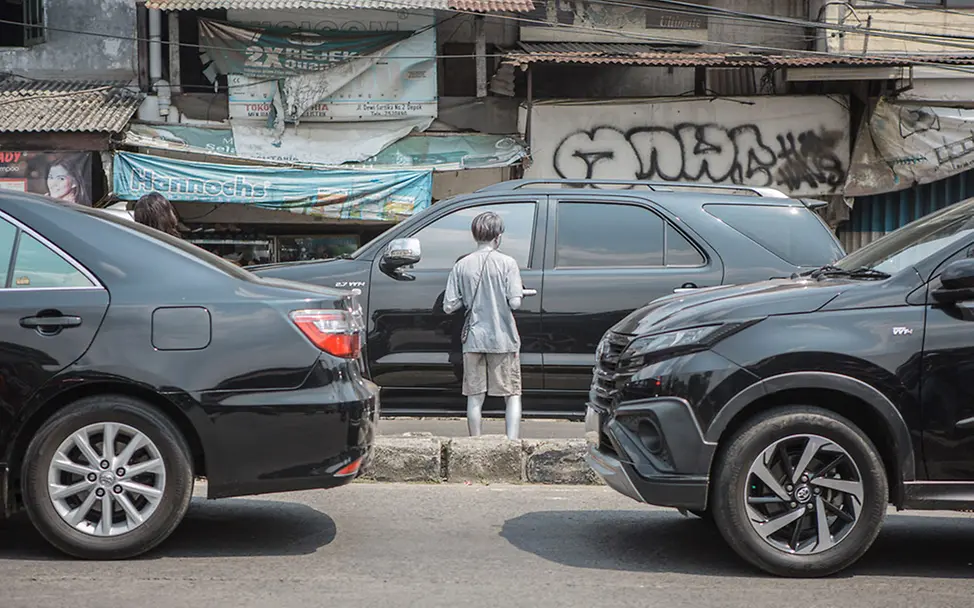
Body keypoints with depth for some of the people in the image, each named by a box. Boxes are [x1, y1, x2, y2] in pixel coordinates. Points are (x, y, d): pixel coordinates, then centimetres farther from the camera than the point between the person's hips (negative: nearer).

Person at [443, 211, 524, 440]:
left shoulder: (462, 265, 0)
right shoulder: (507, 263, -7)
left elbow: (449, 307, -1)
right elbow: (515, 303, -14)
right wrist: (517, 293, 8)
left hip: (473, 339, 2)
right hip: (503, 339, -2)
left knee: (475, 396, 10)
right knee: (512, 394, 5)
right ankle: (512, 443, -6)